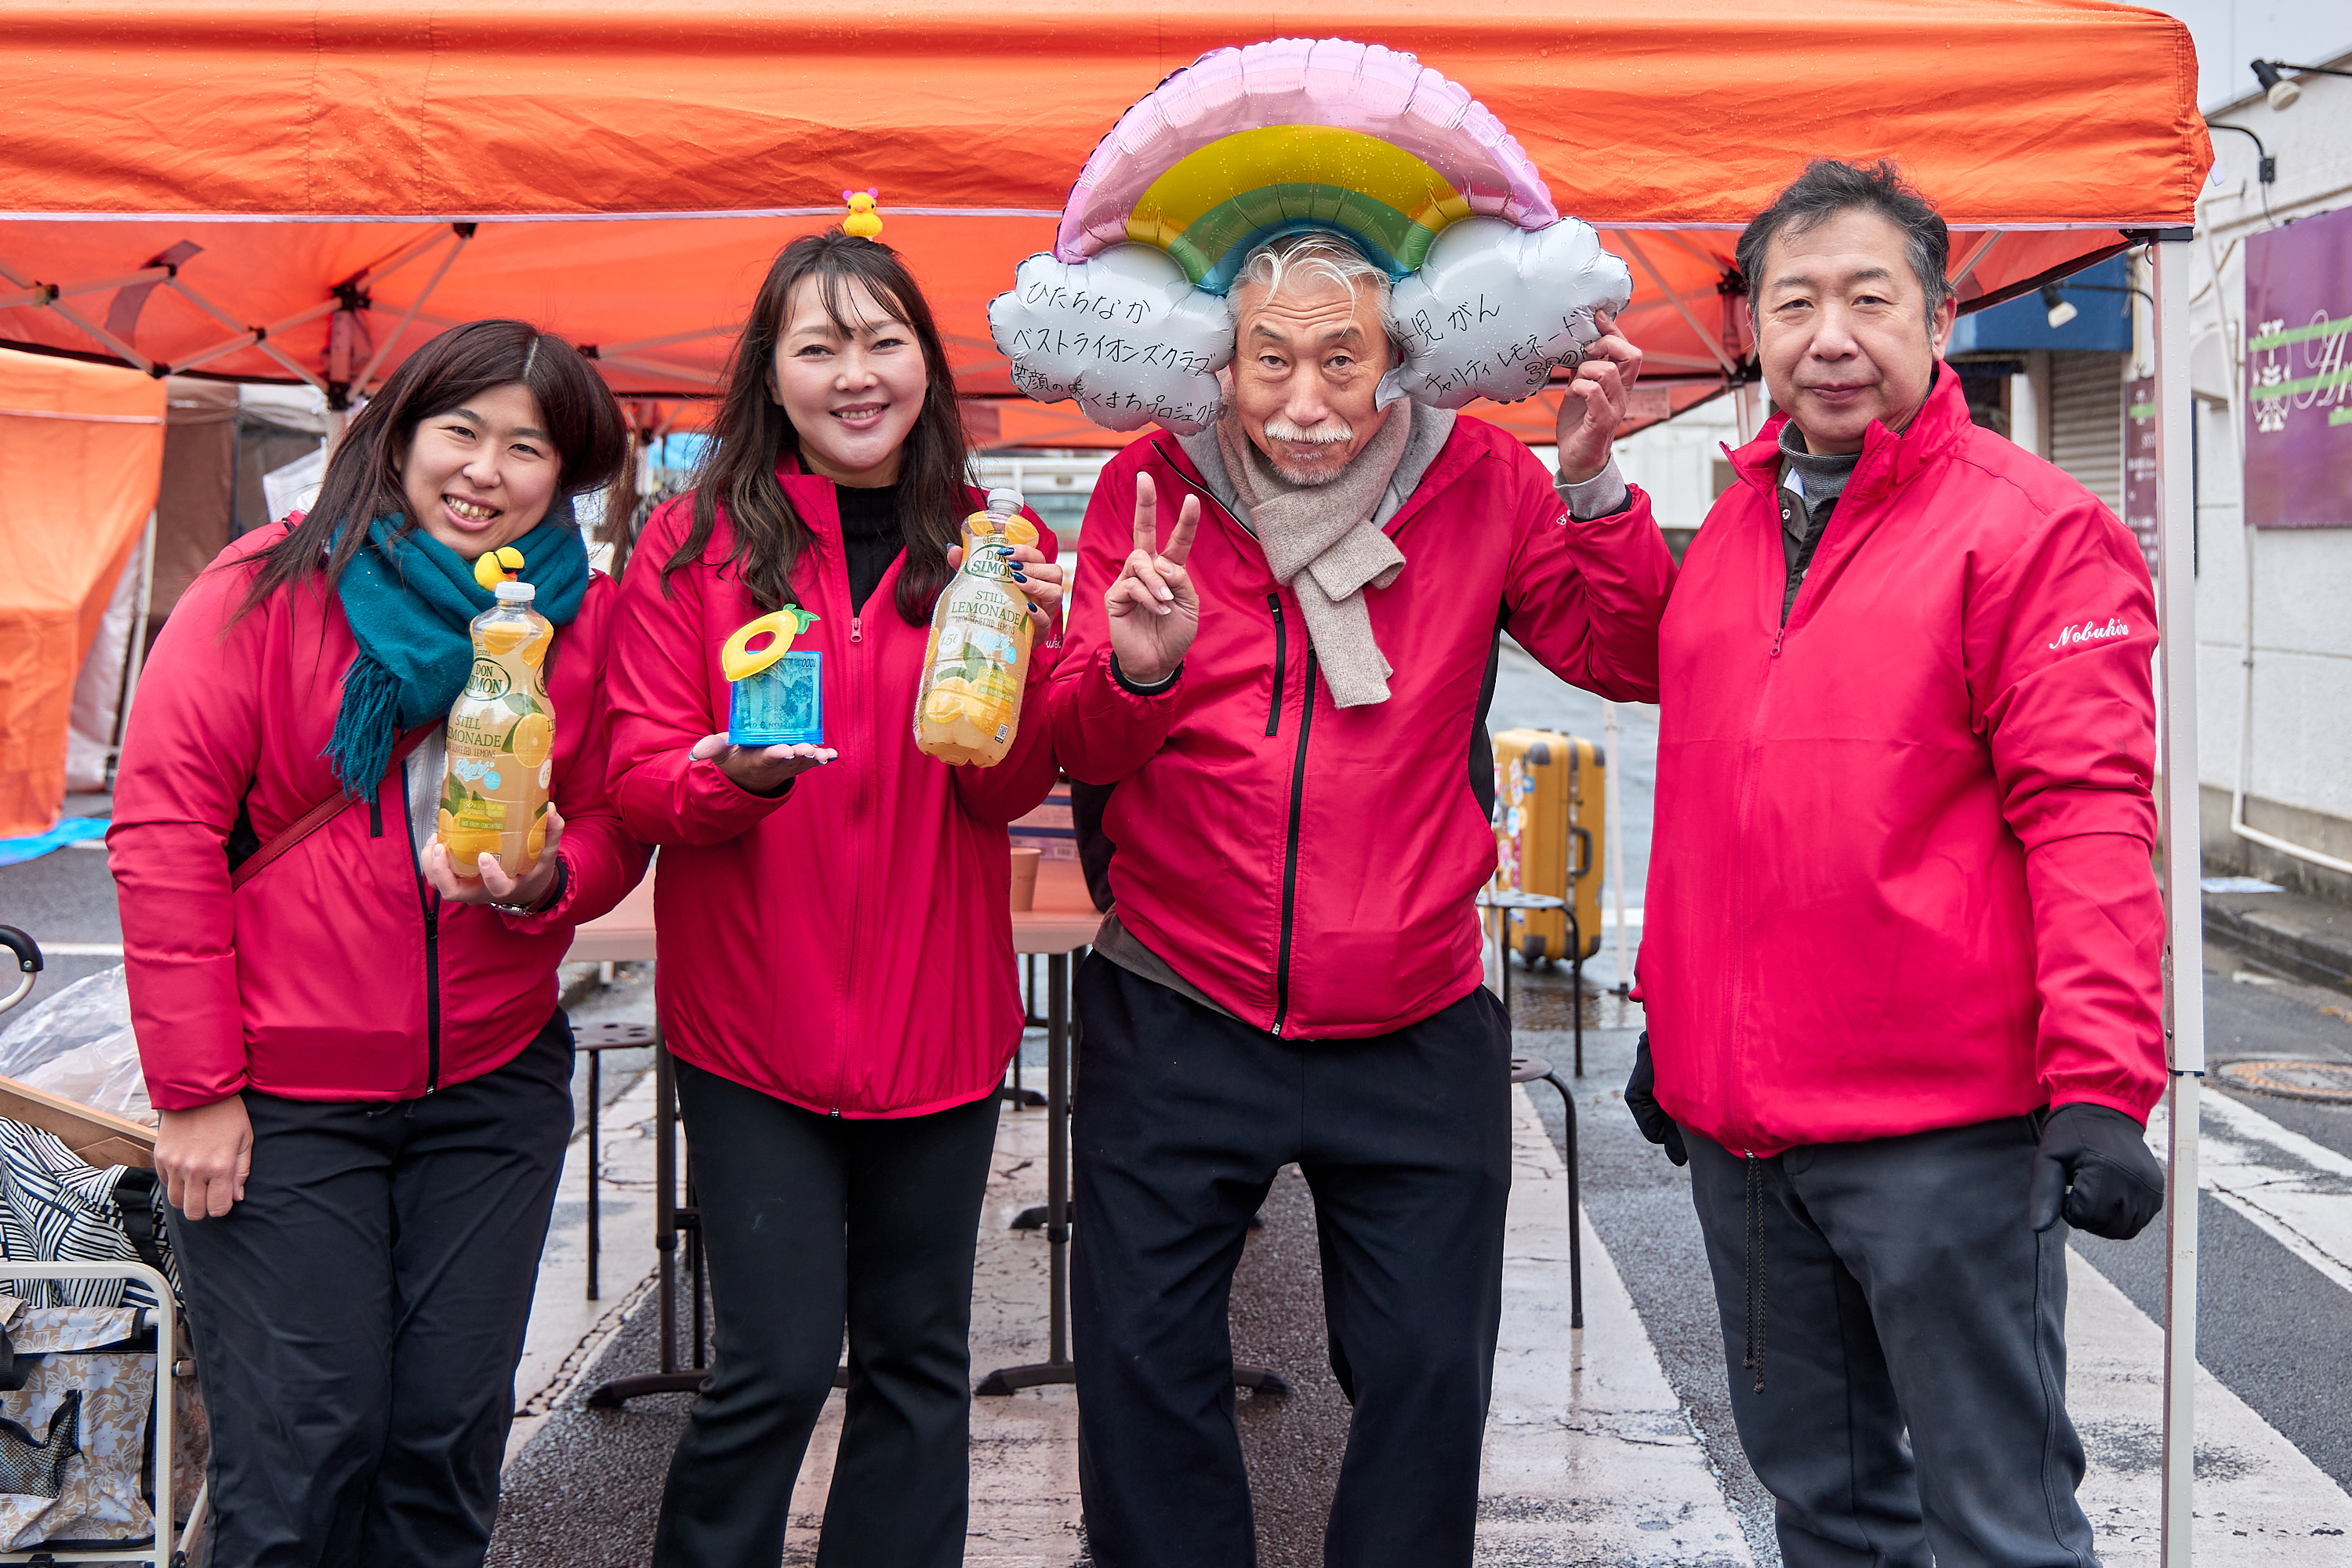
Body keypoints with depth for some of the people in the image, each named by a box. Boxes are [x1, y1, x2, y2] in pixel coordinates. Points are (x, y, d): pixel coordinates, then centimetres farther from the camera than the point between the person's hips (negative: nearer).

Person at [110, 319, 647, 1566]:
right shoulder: (266, 591, -8)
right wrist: (195, 1087, -10)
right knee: (302, 1444, 2)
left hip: (492, 1086, 3)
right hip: (278, 1097, -3)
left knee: (452, 1434, 10)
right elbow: (162, 830, -9)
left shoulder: (583, 620, 2)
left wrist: (546, 882, -16)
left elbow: (609, 831, 10)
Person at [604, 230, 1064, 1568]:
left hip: (939, 1017, 3)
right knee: (781, 1362, -3)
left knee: (918, 1356, 13)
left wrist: (1014, 663, -21)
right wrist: (744, 772, -27)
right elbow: (640, 777, -6)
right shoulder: (693, 544, -2)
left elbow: (1009, 794, -3)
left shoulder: (991, 546, 3)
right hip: (754, 1019, -2)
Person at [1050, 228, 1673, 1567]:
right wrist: (1136, 669, -26)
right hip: (1177, 1017, 0)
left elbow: (1630, 661, -4)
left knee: (1429, 1378, 10)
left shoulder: (1477, 481, -2)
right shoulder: (1155, 485, -3)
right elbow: (1081, 750, -3)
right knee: (1146, 1368, 9)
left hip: (1415, 1033, 0)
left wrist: (1595, 486, -17)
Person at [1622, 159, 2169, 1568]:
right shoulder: (1733, 528, 13)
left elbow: (2089, 816, -15)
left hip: (1945, 1128, -6)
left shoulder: (2030, 526, -8)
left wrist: (2100, 1082, -21)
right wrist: (1670, 1018, 23)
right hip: (1738, 1123, 7)